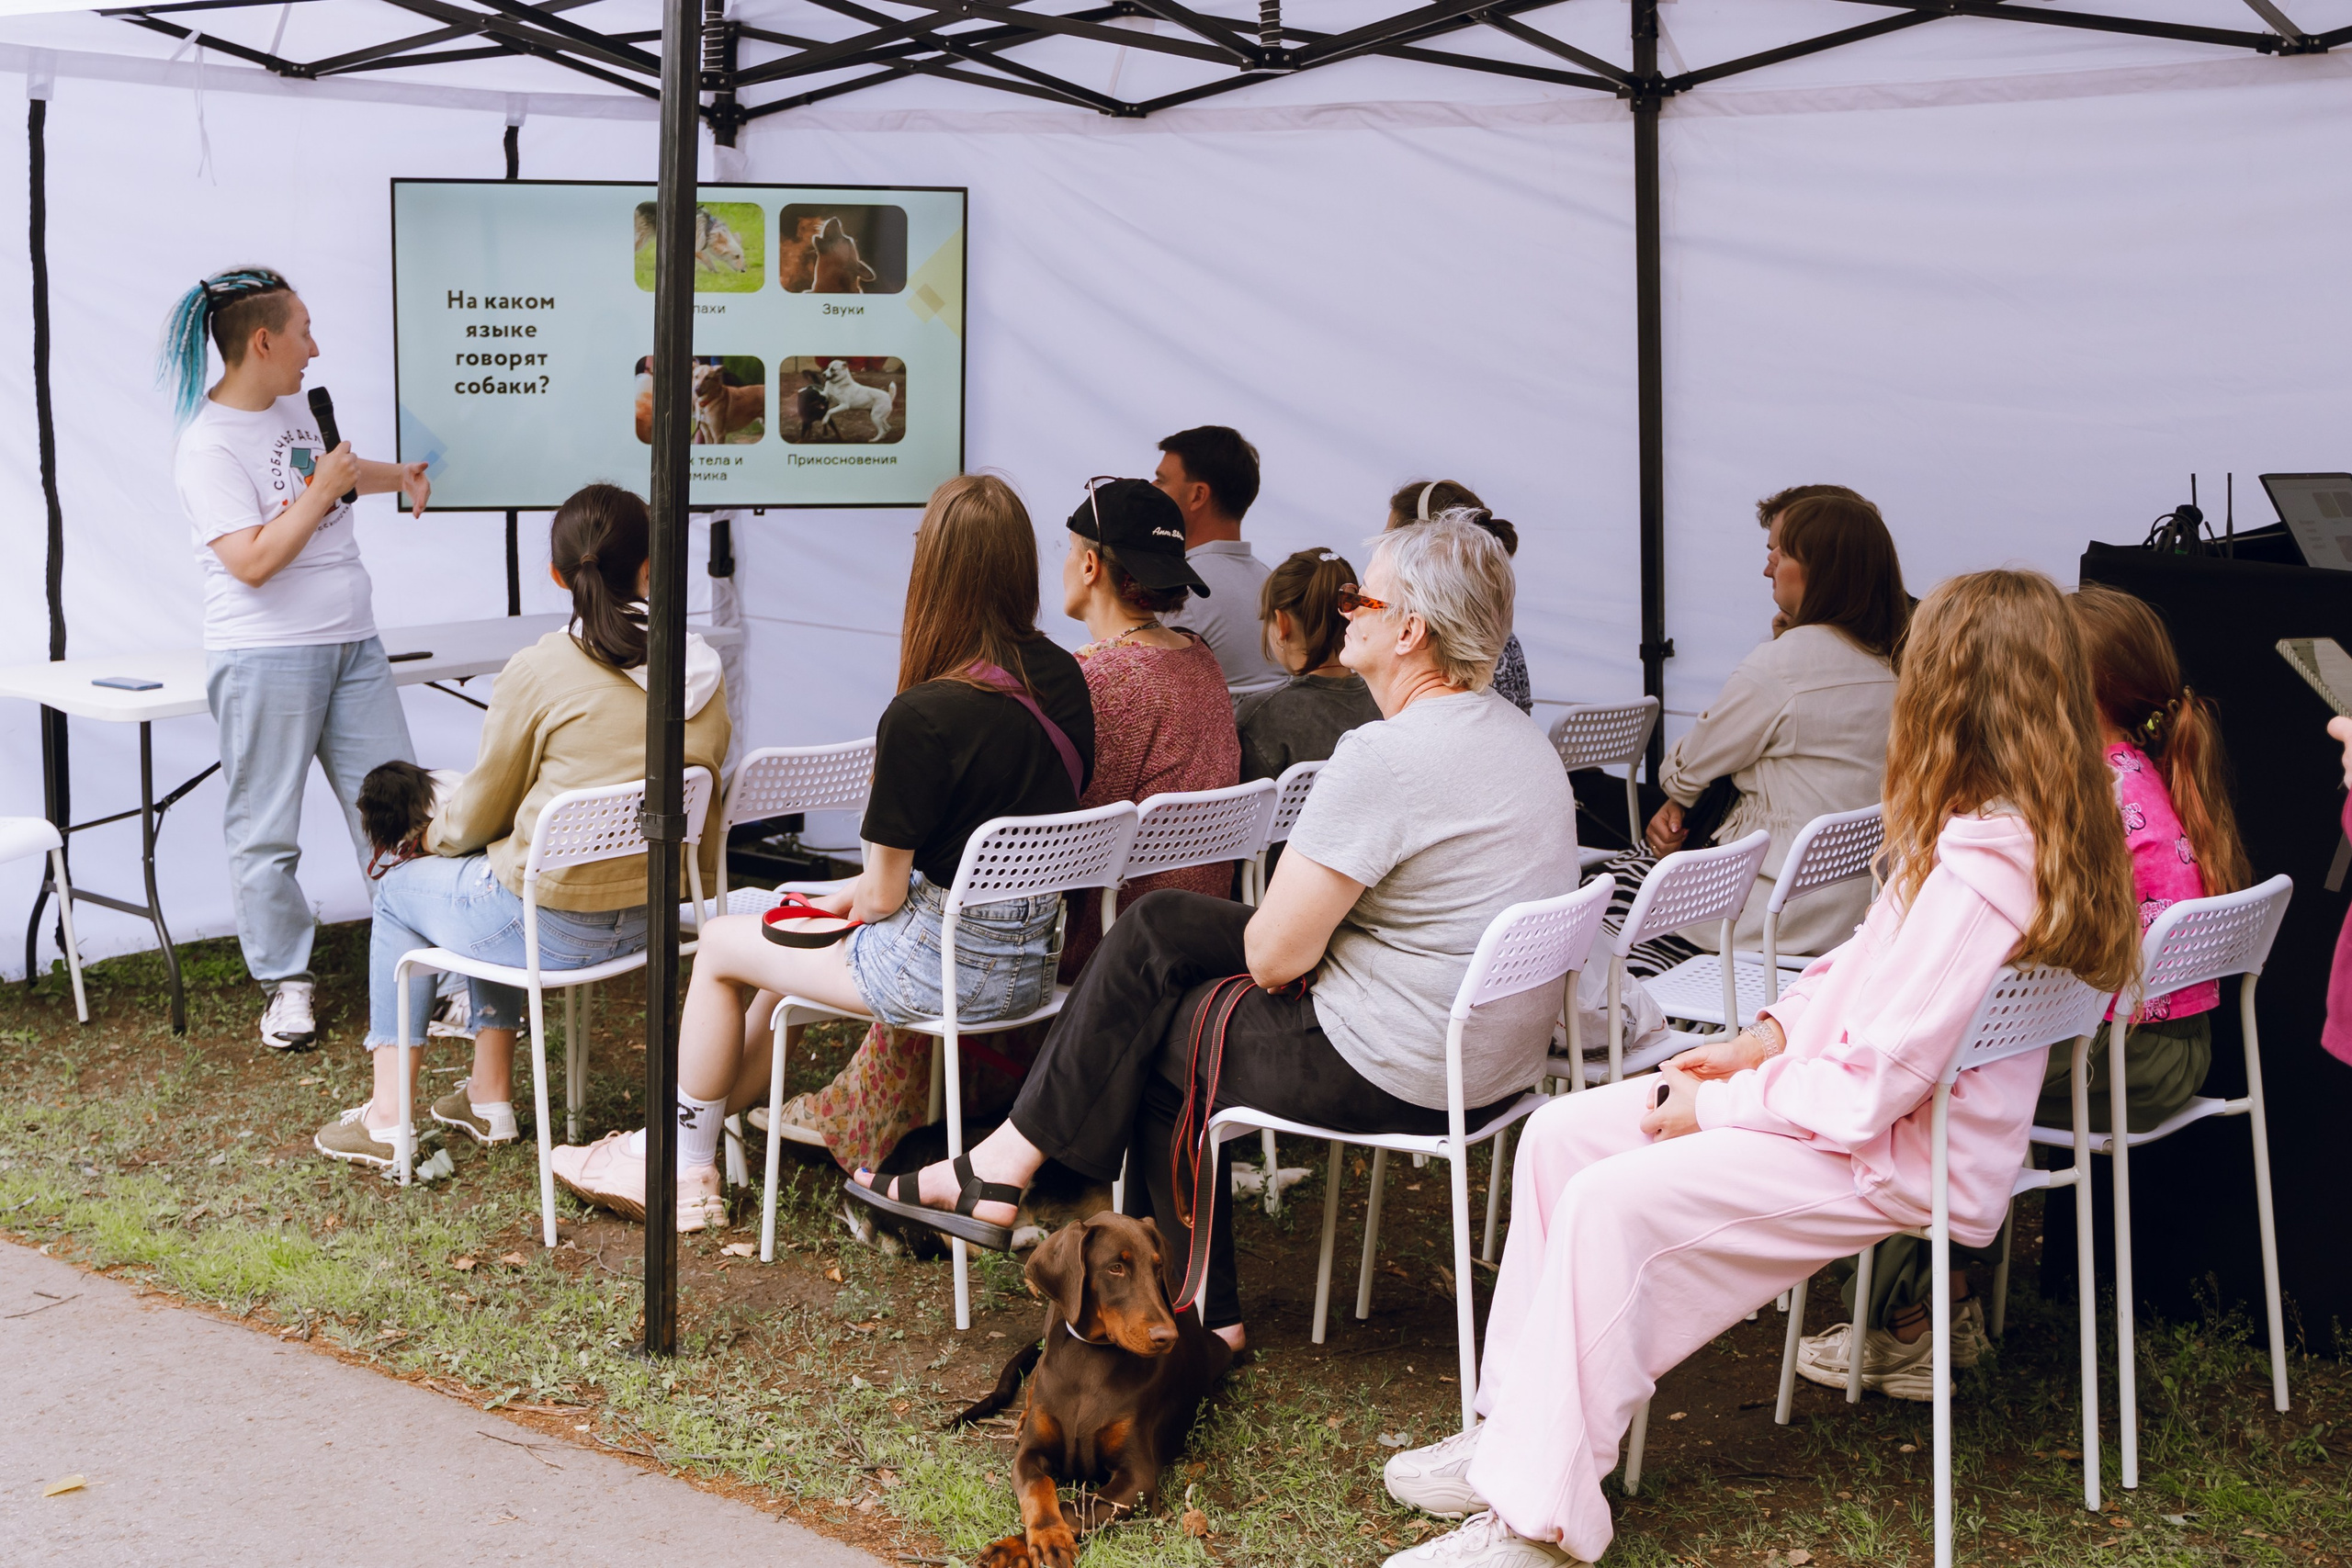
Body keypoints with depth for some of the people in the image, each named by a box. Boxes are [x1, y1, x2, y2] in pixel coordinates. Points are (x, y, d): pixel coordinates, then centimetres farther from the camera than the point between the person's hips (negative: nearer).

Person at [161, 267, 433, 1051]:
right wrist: (322, 492, -18)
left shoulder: (291, 405, 10)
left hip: (351, 644, 8)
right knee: (266, 832, 2)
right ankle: (285, 982, 15)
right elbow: (251, 561, -23)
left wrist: (399, 474, 44)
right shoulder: (209, 445, -17)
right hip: (267, 657, -8)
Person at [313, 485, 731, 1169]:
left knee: (402, 889, 24)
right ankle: (489, 1096, 36)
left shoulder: (539, 671, -16)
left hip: (555, 927, -6)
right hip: (654, 915, 6)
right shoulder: (703, 672, -1)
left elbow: (477, 815, -5)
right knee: (490, 875, 33)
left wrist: (430, 836, 19)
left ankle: (388, 1115, 25)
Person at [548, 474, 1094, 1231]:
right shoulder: (1065, 680, -3)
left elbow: (883, 894, -17)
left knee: (722, 946, 14)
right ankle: (714, 1116, 41)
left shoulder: (920, 716, -26)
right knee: (800, 936, 29)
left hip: (947, 964, -8)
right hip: (1034, 958, 8)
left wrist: (847, 899, 8)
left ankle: (681, 1167, 28)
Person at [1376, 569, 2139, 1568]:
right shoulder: (1981, 829, 5)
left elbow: (1874, 1084, -26)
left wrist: (1723, 1104, -14)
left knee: (1613, 1202, -25)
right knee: (1560, 1135, 1)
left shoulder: (1984, 869, -26)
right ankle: (1517, 1426, 6)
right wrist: (1769, 1035, 3)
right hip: (1850, 1091, 10)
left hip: (1897, 1159, -10)